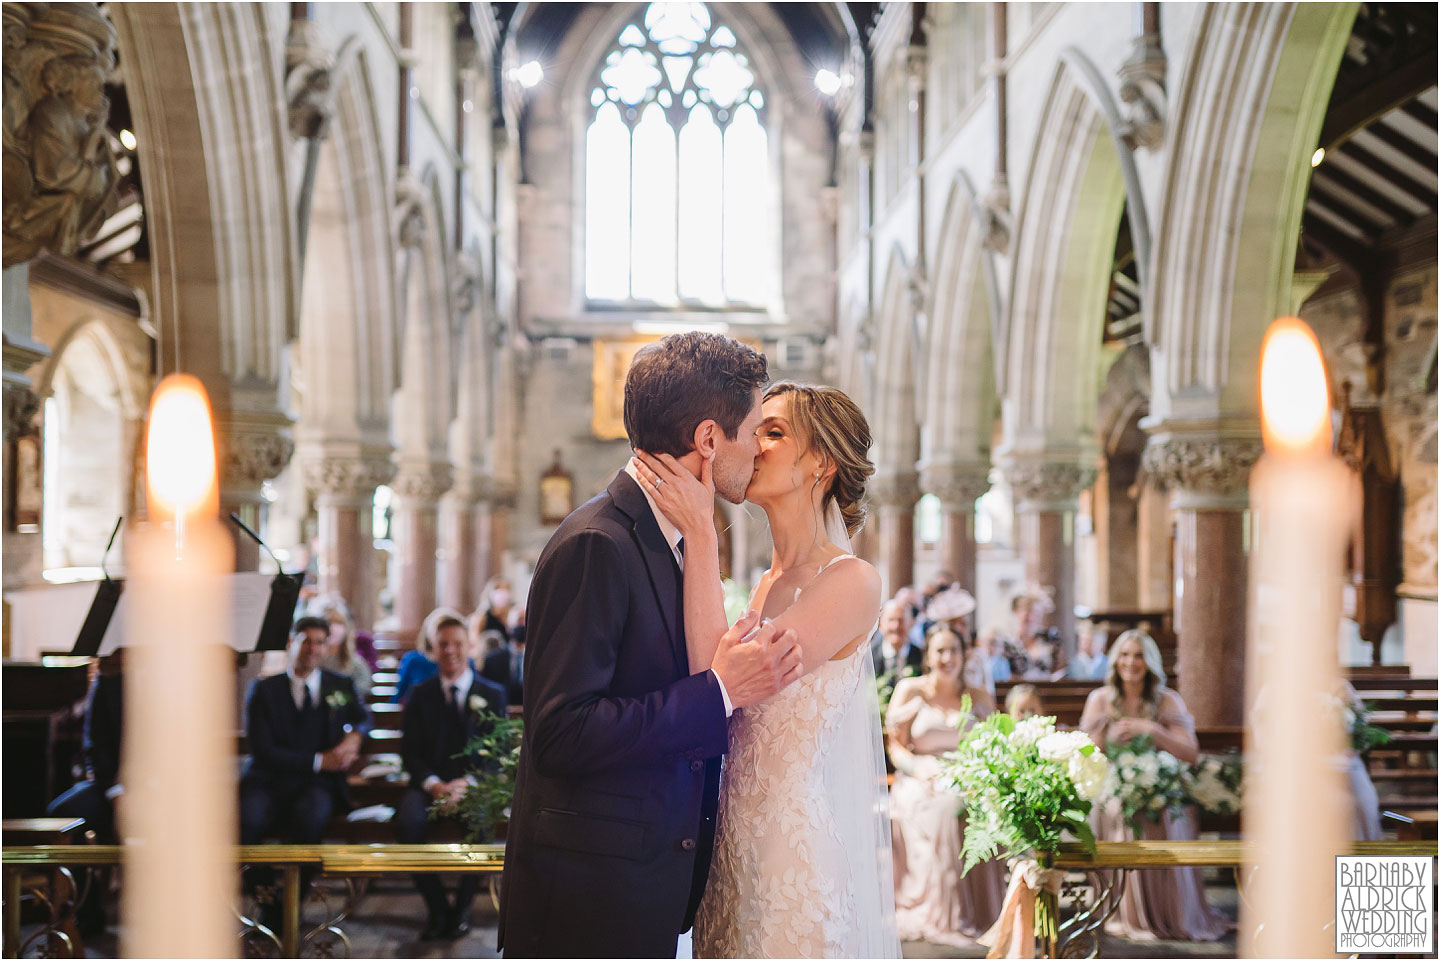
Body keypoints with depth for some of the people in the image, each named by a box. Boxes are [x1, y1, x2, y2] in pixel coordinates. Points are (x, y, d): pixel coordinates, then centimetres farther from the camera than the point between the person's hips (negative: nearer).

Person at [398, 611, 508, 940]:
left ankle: (463, 905, -12)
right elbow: (409, 752, 4)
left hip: (473, 785, -1)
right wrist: (433, 784, -15)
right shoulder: (421, 695, 11)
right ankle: (437, 906, -14)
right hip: (429, 784, 1)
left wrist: (466, 783, -17)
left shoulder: (492, 695, 8)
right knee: (408, 821, -32)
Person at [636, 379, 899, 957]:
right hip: (740, 842, 7)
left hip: (802, 847, -7)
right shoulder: (768, 584, 10)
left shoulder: (852, 582, -14)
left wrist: (699, 530, -20)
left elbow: (721, 679, -23)